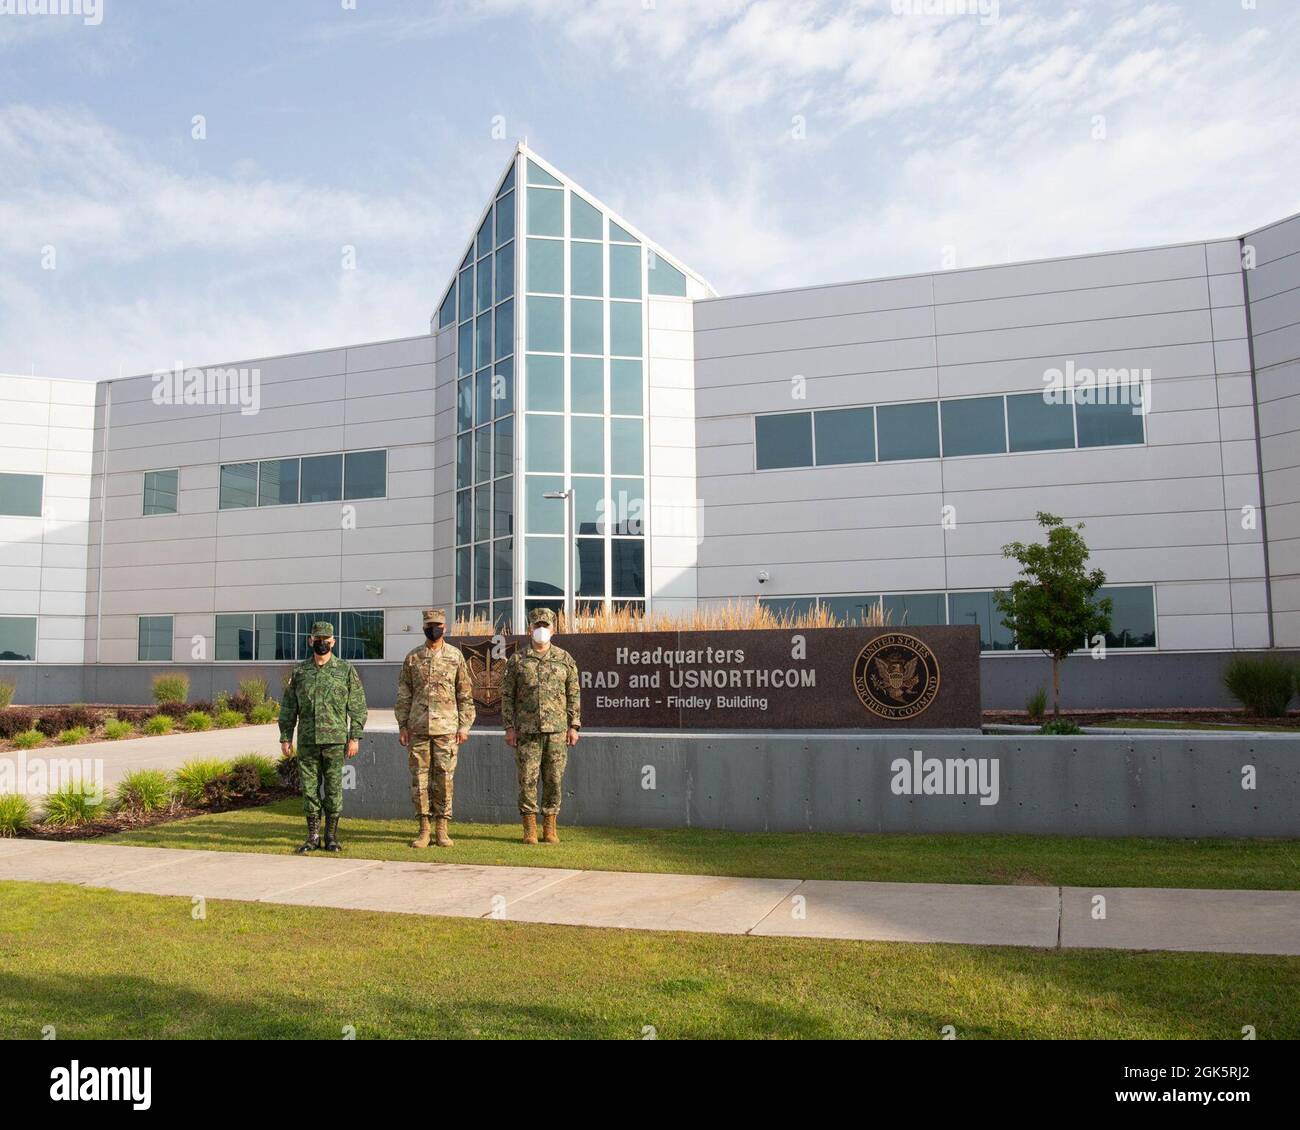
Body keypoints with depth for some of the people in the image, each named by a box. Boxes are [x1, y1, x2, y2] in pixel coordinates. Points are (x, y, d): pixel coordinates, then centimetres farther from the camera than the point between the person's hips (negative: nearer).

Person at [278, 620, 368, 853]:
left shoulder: (346, 670, 1)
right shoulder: (300, 672, 8)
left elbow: (358, 706, 0)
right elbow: (288, 707, 12)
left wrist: (355, 737, -6)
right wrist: (285, 737, 6)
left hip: (335, 740, -2)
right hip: (307, 742, 2)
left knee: (333, 789, 2)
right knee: (309, 788, 5)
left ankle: (332, 836, 12)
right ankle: (312, 836, 15)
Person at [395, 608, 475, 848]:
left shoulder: (456, 657, 4)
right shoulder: (412, 658, 7)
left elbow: (465, 695, 5)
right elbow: (403, 695, 9)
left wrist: (464, 726, 0)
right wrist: (402, 726, 4)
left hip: (447, 728, -1)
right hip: (418, 728, 1)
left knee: (445, 778, 0)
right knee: (419, 777, 3)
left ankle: (442, 830, 8)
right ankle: (424, 830, 12)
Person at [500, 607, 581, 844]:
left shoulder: (565, 659, 6)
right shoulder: (517, 659, 4)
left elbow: (574, 695, 7)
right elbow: (507, 695, 4)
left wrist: (573, 727, 0)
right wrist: (509, 727, -3)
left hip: (557, 730, 1)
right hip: (527, 730, -1)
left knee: (553, 780, 4)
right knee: (527, 779, 0)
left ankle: (550, 829, 14)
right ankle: (529, 829, 9)